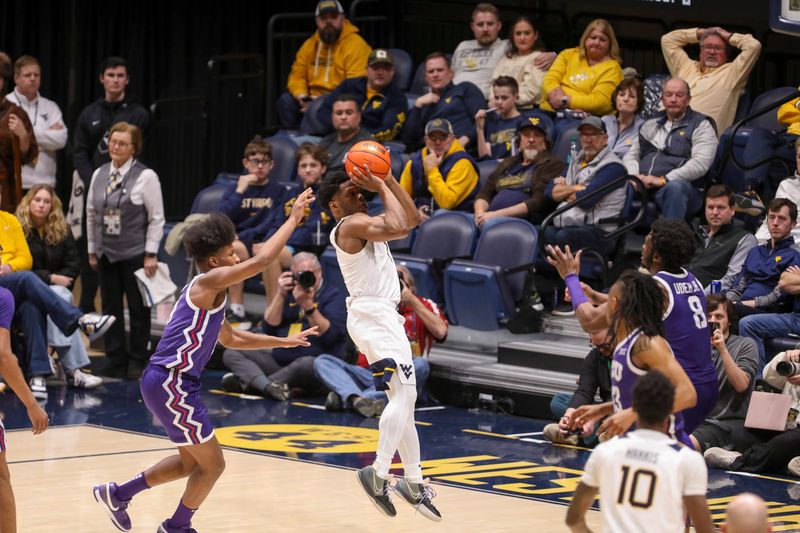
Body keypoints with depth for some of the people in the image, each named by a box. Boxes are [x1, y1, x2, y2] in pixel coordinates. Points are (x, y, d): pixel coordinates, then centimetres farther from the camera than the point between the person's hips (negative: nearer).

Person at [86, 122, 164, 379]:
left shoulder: (145, 176, -9)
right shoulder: (99, 175, 6)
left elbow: (156, 218, -8)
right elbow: (91, 214, 13)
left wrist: (151, 254, -11)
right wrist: (92, 250, 11)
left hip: (136, 254, -5)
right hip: (106, 253, 5)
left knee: (138, 309, 3)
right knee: (110, 308, 7)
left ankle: (137, 362, 13)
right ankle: (115, 362, 14)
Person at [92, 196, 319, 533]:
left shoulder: (208, 294, 17)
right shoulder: (208, 281, -14)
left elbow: (230, 338, 31)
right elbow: (260, 261, -23)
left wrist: (283, 342, 30)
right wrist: (294, 218, -16)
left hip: (168, 383, 10)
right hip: (170, 383, -10)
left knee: (192, 462, 22)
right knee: (212, 464, 1)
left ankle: (117, 494, 28)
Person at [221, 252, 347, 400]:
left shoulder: (333, 296, 1)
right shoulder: (290, 295, 17)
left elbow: (329, 336, -13)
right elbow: (269, 328, 7)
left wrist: (308, 305, -21)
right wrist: (281, 295, -3)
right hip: (279, 359, 6)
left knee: (307, 364, -41)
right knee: (232, 353, -8)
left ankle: (245, 382, -34)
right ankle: (268, 386, -37)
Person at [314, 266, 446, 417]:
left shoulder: (425, 306, 11)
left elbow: (440, 332, -10)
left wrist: (412, 301, -7)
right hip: (370, 375, 3)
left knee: (421, 365, -36)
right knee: (321, 361, -14)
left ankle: (344, 399, -44)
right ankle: (357, 399, -47)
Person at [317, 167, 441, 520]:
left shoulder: (364, 224, 20)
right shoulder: (352, 224, -9)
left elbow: (412, 219, 21)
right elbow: (397, 228, -25)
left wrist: (389, 179, 12)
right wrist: (382, 188, -12)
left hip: (380, 316, 11)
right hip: (373, 315, -11)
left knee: (403, 398, 13)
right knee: (403, 395, -19)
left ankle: (414, 481, 17)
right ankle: (379, 473, -25)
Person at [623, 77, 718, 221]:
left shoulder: (701, 126, 9)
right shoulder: (650, 125, 27)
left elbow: (701, 163, -6)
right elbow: (631, 155, 25)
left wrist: (664, 180, -15)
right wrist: (634, 176, -1)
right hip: (642, 186, 5)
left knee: (675, 187, -40)